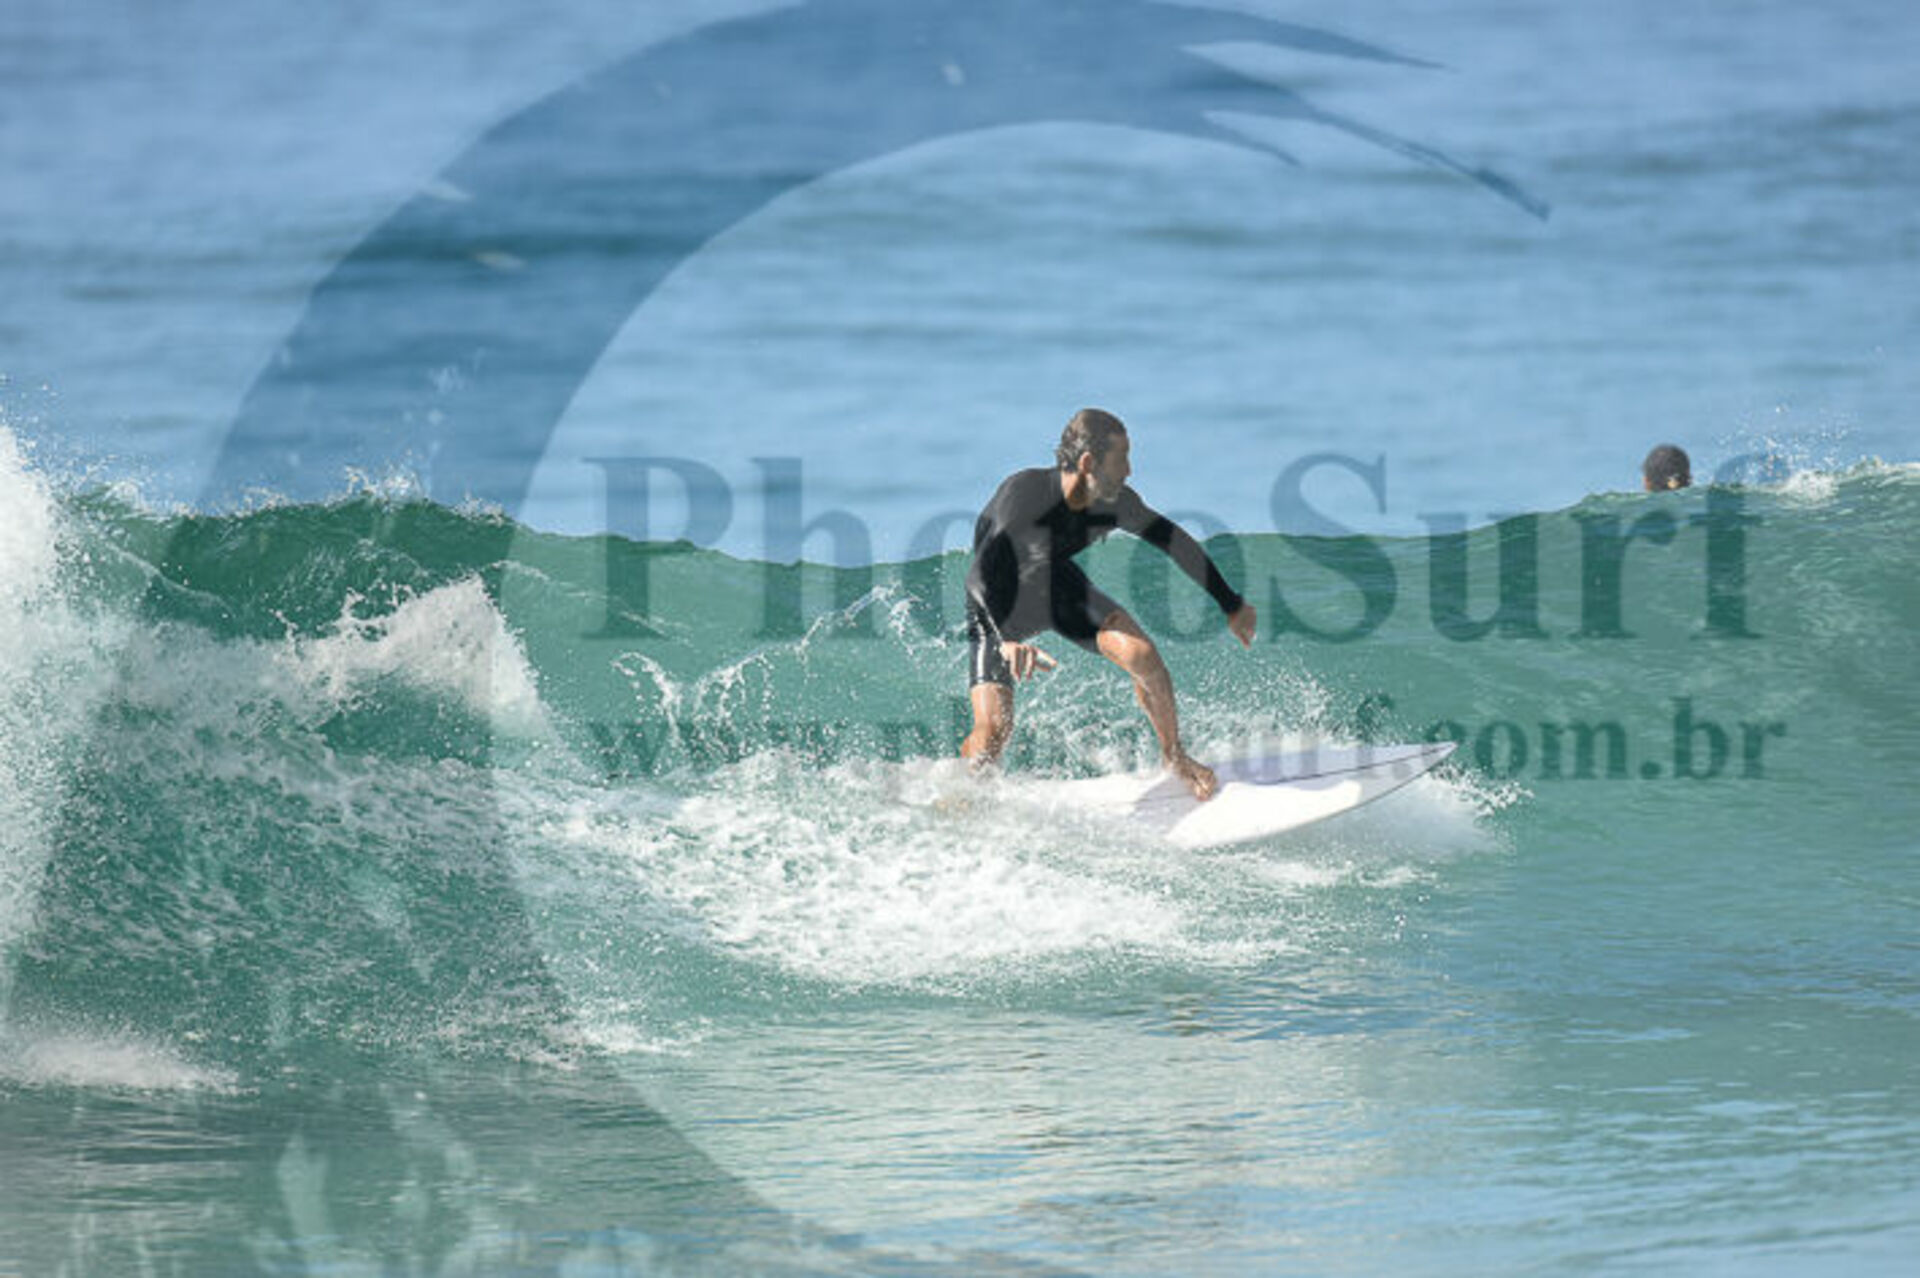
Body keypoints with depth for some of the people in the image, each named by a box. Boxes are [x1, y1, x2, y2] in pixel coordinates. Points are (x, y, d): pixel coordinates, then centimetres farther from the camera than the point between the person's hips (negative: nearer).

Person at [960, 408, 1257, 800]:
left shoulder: (1114, 502, -20)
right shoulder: (1023, 492, -37)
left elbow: (1170, 539, -2)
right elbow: (985, 574, -46)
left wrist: (1231, 604, 7)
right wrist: (1009, 641, -63)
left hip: (1060, 589, 4)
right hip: (1000, 606, -4)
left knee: (1142, 654, -19)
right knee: (993, 727, -18)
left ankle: (1174, 758, 6)